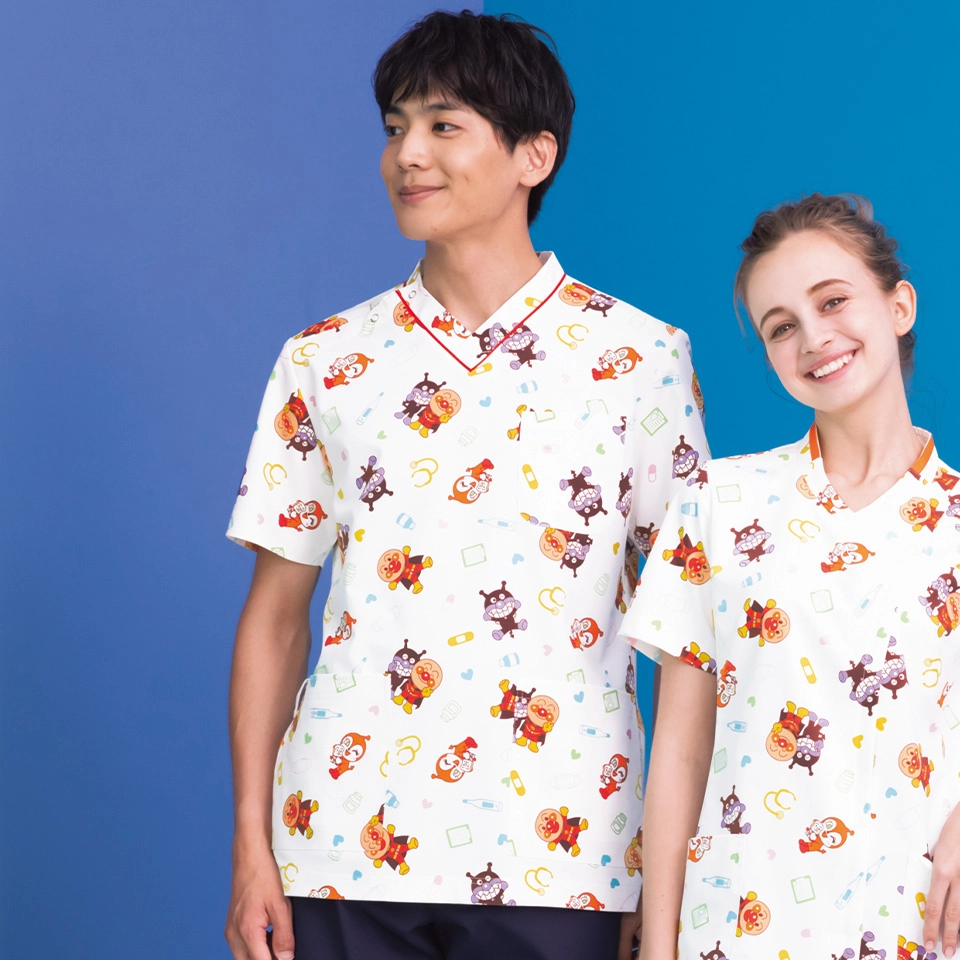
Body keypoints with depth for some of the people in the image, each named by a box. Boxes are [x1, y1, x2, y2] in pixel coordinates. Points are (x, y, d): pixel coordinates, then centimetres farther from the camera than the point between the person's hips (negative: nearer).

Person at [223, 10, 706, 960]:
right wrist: (252, 846, 2)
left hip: (555, 856, -2)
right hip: (341, 843, 2)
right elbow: (275, 613, 9)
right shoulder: (323, 362, 7)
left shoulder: (639, 357, 1)